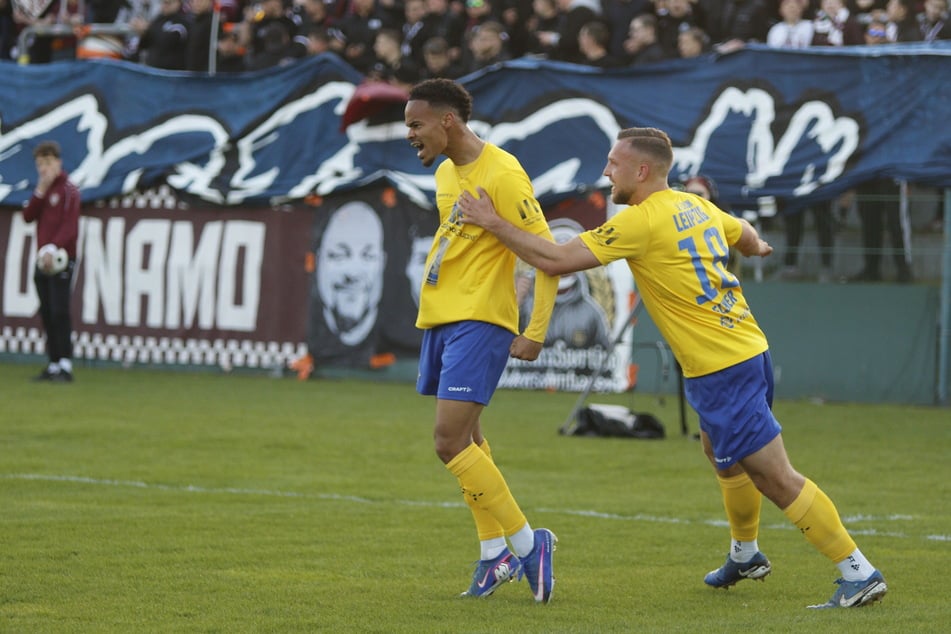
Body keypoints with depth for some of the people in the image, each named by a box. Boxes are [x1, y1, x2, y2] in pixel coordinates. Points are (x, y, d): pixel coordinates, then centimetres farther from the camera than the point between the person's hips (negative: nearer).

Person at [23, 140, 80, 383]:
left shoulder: (68, 190, -5)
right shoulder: (42, 191, 19)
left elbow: (70, 226, -15)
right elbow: (28, 216, 7)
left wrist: (53, 248, -26)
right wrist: (40, 191, -4)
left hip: (61, 260, -8)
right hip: (43, 260, 8)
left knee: (59, 312, -13)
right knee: (47, 314, 5)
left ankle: (65, 366, -17)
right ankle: (54, 365, 8)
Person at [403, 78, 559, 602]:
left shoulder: (502, 175, -15)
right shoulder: (446, 172, 12)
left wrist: (535, 334, -19)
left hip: (479, 322, -9)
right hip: (439, 319, 9)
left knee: (450, 441, -15)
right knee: (465, 441, 11)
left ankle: (527, 544, -7)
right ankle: (495, 554, 18)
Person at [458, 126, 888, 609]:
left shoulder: (641, 221, -14)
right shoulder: (696, 206, 11)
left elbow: (556, 261, -16)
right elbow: (747, 236, 32)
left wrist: (492, 223, -6)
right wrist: (757, 247, 58)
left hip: (720, 368, -9)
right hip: (747, 348, 9)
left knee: (775, 478, -9)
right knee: (721, 452, 30)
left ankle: (860, 573, -10)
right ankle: (745, 555, 47)